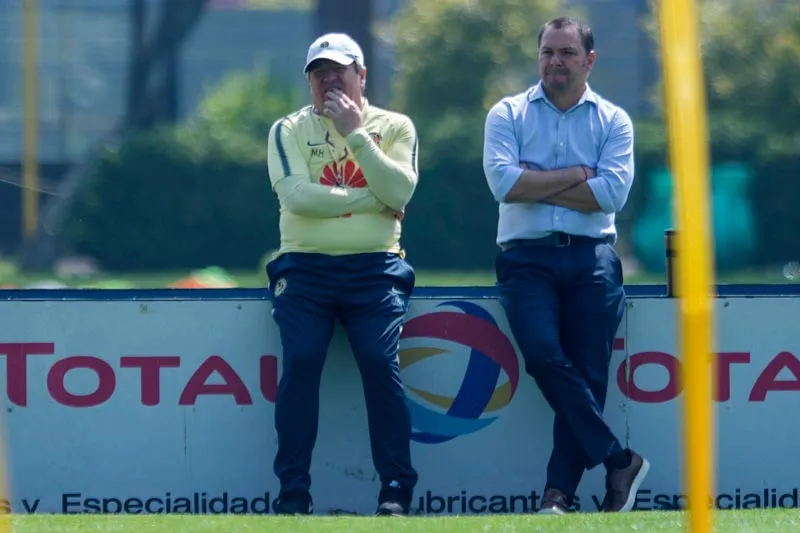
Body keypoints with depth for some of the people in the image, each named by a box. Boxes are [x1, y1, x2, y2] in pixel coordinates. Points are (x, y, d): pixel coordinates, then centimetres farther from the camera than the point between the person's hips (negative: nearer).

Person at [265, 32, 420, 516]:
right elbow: (297, 195, -10)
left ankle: (396, 490, -11)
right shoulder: (290, 131, 7)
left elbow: (399, 193, -8)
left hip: (374, 269, 0)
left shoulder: (394, 127, 9)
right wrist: (371, 199, -9)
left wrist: (354, 133, -11)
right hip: (305, 268, 0)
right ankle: (294, 493, -12)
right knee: (301, 363, -15)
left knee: (381, 364, -16)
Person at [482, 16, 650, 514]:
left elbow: (611, 193, -5)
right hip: (527, 257, -1)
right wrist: (575, 175, -3)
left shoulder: (613, 121, 11)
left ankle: (559, 493, -8)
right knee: (545, 355, -21)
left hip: (591, 259, 1)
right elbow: (504, 183, -7)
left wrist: (536, 185, -5)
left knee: (588, 375, -8)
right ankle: (618, 461, -12)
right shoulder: (508, 114, 11)